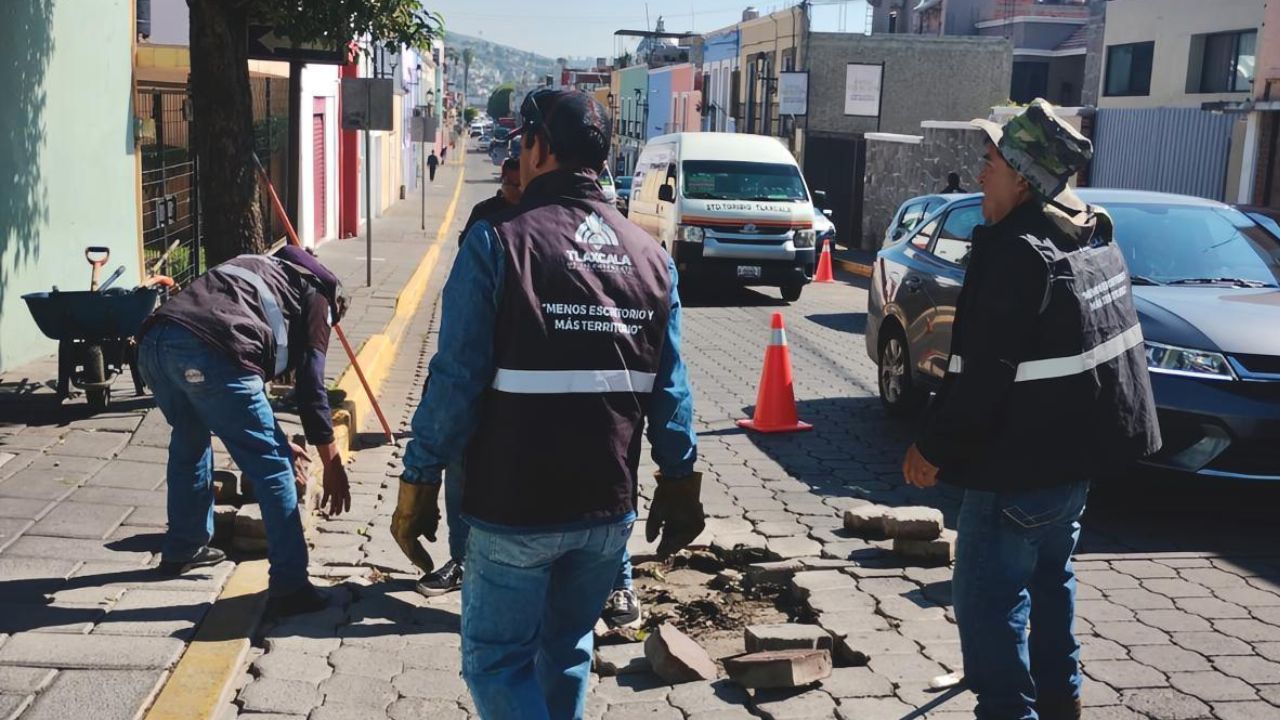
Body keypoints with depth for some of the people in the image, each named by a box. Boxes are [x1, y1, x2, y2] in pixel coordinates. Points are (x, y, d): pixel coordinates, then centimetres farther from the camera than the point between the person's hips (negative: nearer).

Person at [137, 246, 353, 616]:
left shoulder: (262, 269, 38)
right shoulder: (317, 295, 19)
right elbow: (311, 386, 9)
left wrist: (271, 440, 50)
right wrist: (333, 466, 13)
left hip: (153, 342, 8)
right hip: (208, 352, -8)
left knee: (189, 441, 33)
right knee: (273, 468, 4)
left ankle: (182, 550, 46)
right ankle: (289, 587, 4)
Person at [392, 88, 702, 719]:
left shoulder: (496, 243, -10)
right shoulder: (651, 255, 5)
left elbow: (455, 382, -13)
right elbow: (670, 390, 4)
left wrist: (418, 485, -6)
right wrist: (678, 485, 13)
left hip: (515, 508, -5)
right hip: (609, 508, 5)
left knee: (495, 659, 9)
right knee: (567, 653, 21)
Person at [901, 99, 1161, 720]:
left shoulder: (1018, 253, -23)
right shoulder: (1095, 235, 6)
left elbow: (983, 373, -25)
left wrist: (934, 448, -14)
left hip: (1022, 464, -10)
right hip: (1076, 452, 10)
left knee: (988, 599, 0)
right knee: (1049, 580, 25)